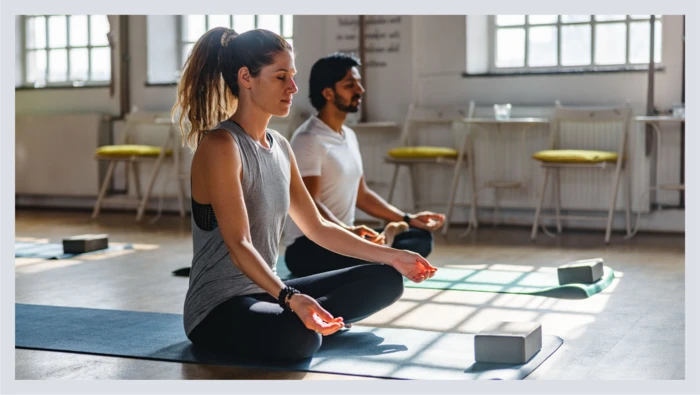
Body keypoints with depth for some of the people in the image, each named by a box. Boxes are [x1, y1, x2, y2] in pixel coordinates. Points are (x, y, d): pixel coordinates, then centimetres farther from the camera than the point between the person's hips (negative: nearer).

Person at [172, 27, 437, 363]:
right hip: (219, 309, -9)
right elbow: (239, 246, -25)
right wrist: (290, 298, -40)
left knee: (386, 279, 7)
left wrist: (393, 256, 11)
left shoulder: (280, 147, 9)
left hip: (267, 293, 9)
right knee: (300, 338, -40)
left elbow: (317, 228, 14)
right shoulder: (220, 146, -17)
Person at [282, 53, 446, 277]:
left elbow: (361, 195, 21)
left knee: (421, 237, 1)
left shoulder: (349, 136, 16)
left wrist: (408, 219, 13)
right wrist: (349, 231, -39)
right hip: (308, 248, -9)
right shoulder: (308, 140, -14)